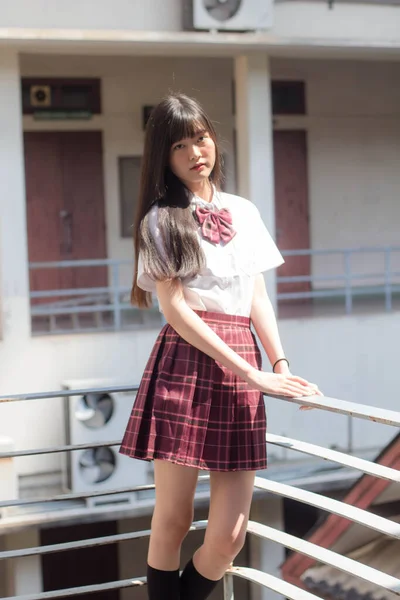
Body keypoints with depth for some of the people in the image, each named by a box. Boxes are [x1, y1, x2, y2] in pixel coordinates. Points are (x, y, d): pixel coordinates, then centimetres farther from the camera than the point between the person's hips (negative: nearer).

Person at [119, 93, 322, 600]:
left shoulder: (244, 212, 16)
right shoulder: (161, 219, 2)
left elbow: (257, 297, 17)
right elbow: (174, 309, -7)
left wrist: (280, 363, 0)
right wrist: (253, 373, -12)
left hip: (243, 374, 4)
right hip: (185, 365, -4)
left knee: (229, 536, 0)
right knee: (173, 522, 0)